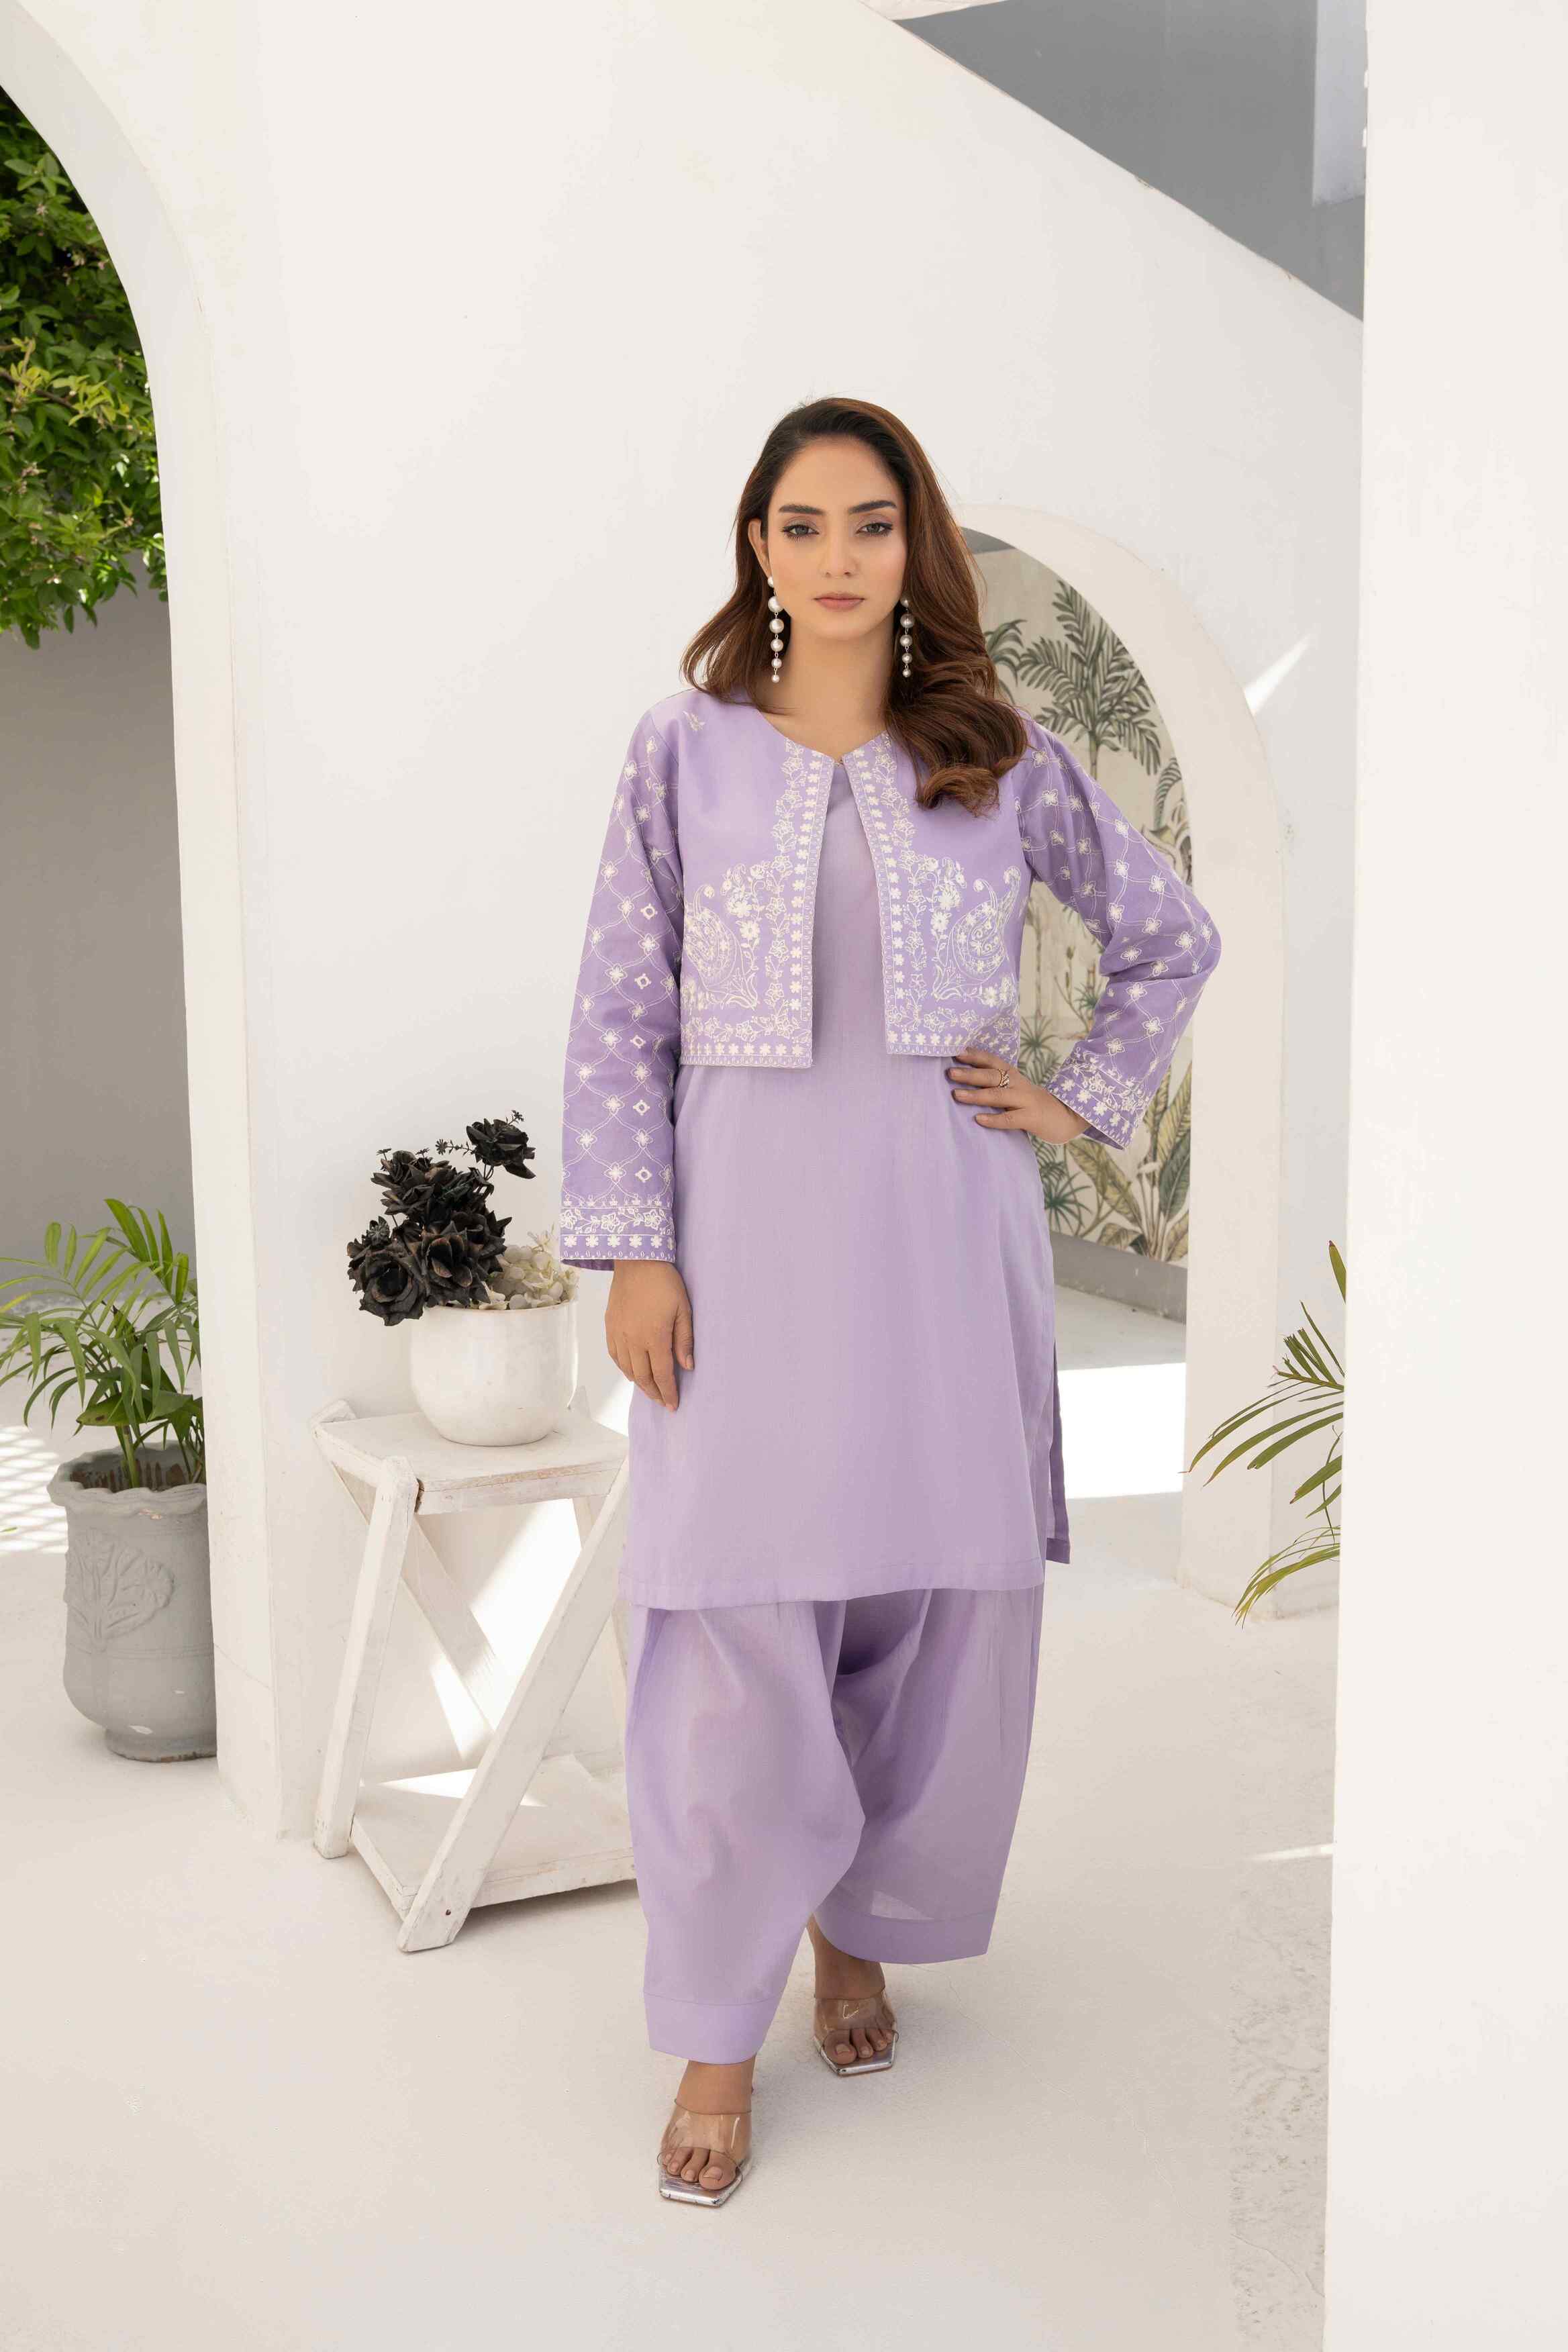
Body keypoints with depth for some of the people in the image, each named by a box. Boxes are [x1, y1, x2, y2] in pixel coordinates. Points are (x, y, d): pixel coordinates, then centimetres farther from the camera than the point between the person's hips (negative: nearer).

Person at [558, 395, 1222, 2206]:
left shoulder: (1002, 756, 5)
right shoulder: (682, 750, 2)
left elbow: (1172, 938, 16)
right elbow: (617, 1017, 0)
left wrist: (1084, 1102, 7)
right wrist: (633, 1253, -7)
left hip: (943, 1227, 2)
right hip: (747, 1225, -1)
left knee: (942, 1600, 7)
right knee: (732, 1624, -2)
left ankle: (860, 1919, 33)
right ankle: (718, 2035, 15)